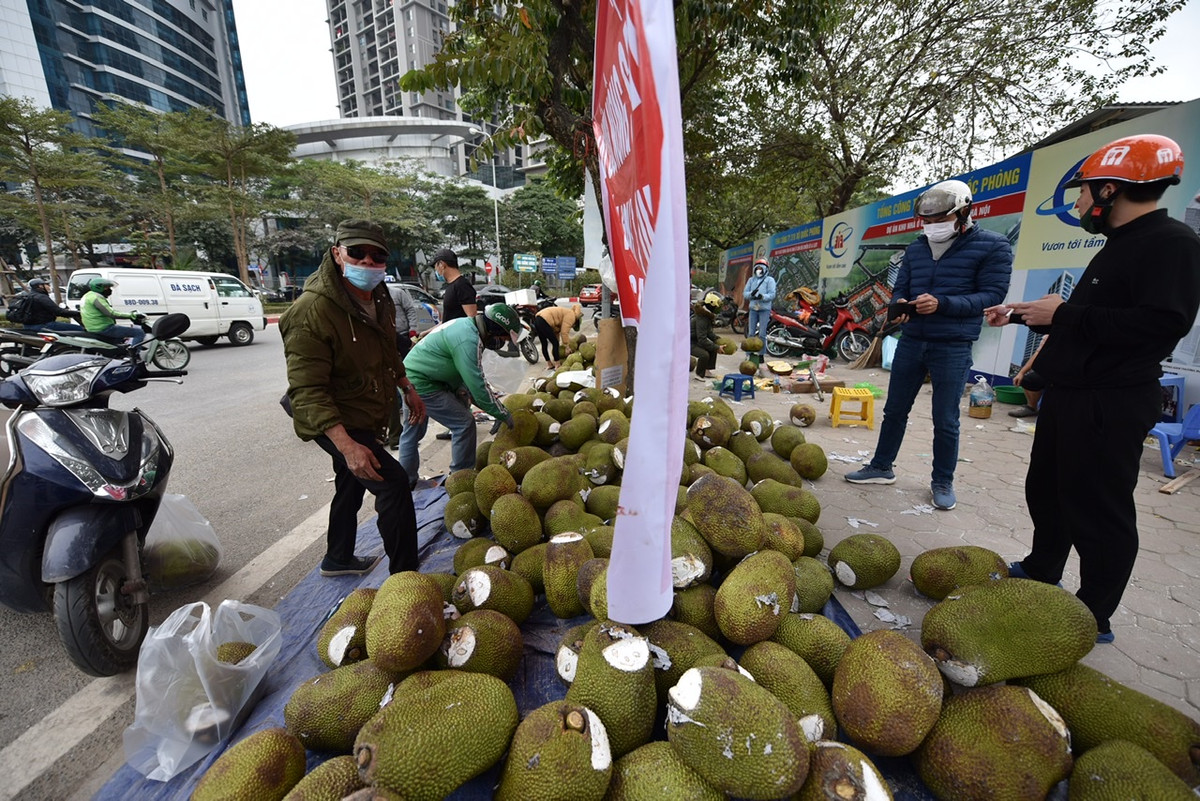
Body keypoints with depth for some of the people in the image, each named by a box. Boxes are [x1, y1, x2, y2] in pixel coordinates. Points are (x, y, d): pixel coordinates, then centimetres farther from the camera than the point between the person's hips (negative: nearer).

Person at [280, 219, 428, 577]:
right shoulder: (312, 310, -26)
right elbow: (307, 391, -30)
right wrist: (346, 445, -38)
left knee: (351, 487, 24)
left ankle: (338, 559, 47)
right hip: (334, 423, -9)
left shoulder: (380, 299, 1)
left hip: (367, 418, 9)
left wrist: (408, 389, 16)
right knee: (394, 484, -19)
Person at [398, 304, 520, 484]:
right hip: (422, 384, -11)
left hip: (408, 378, 11)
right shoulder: (468, 340, -25)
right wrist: (505, 415, -15)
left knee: (413, 430, 22)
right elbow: (478, 385, -24)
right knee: (464, 423, -6)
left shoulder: (466, 326, 6)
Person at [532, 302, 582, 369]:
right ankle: (557, 366, 4)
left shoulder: (567, 313, 25)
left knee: (544, 344, 17)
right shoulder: (571, 315, -2)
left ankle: (550, 365, 27)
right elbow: (564, 332, -10)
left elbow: (556, 331, 23)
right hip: (544, 321, -10)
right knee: (555, 343, -2)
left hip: (537, 319, 10)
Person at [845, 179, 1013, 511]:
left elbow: (992, 295, -9)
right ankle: (881, 467, 23)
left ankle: (943, 482, 20)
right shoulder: (916, 249, 9)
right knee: (894, 410, 10)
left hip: (953, 347, -4)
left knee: (945, 421, 3)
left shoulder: (992, 246, -4)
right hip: (911, 341, 4)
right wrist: (899, 305, -13)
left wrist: (941, 304, -23)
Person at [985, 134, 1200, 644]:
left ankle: (1094, 617, 15)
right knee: (1046, 490, 20)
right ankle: (1041, 573, 38)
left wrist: (1064, 314, -20)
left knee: (1099, 511, 0)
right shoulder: (1120, 245, 17)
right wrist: (1020, 313, 23)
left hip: (1110, 405, -10)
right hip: (1070, 393, 10)